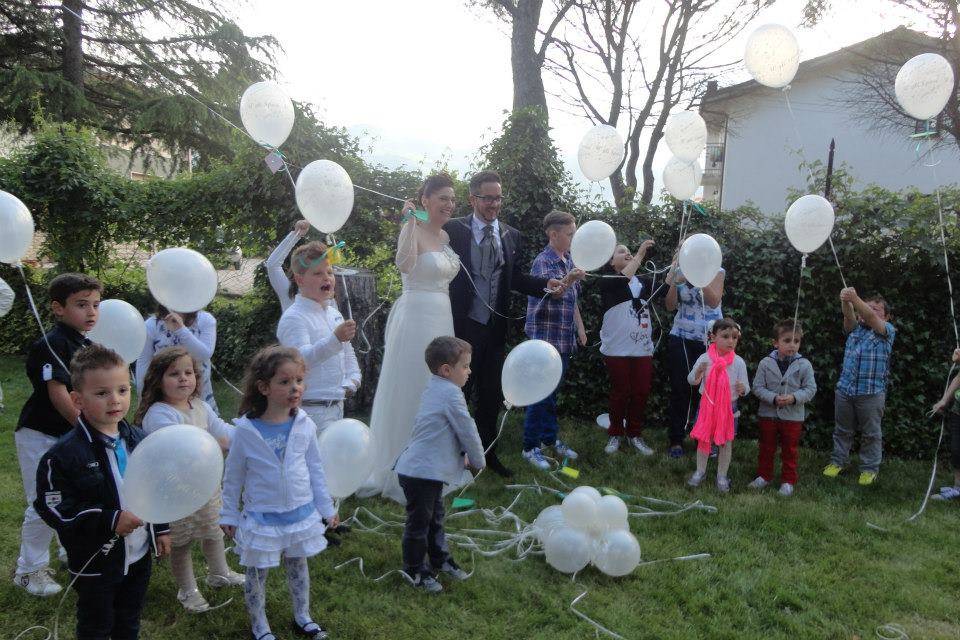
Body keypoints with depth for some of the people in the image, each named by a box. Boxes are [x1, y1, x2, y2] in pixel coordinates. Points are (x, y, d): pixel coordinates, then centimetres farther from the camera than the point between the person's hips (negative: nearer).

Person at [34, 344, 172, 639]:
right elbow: (53, 508, -20)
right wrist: (109, 521, -26)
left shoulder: (138, 439, -1)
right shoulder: (64, 454, -21)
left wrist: (161, 529, 11)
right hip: (96, 562, -5)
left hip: (140, 554, 5)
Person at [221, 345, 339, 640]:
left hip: (301, 513, 3)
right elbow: (233, 477, -4)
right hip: (262, 517, -2)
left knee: (298, 566, 20)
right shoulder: (246, 430, -17)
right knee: (257, 573, 13)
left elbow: (315, 469, 3)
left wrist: (326, 507, 7)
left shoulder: (305, 425, -9)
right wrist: (229, 515, 2)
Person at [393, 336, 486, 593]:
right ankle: (415, 571, 19)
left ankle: (440, 559, 38)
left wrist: (465, 455, 18)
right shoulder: (451, 394, -19)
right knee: (419, 522, 5)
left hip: (429, 470, 10)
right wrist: (478, 461, 2)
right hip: (422, 472, -10)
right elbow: (467, 431, -13)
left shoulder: (433, 389, 11)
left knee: (435, 517, 23)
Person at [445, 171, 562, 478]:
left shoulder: (512, 236, 8)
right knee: (458, 392, 7)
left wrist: (546, 284, -9)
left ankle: (488, 452, 30)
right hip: (462, 326, -4)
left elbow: (518, 278, 6)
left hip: (495, 327, 4)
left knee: (491, 395, 15)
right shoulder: (453, 230, -5)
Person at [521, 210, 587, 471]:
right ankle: (531, 447, 7)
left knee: (552, 392, 16)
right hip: (545, 337, -8)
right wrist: (567, 280, -53)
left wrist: (580, 328, 19)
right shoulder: (544, 261, -13)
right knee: (541, 393, -3)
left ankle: (550, 439, 27)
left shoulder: (568, 261, 13)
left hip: (564, 340, 8)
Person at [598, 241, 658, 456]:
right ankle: (615, 434, 19)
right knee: (620, 392, 4)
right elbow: (624, 279, -23)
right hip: (617, 349, -4)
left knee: (641, 392, 6)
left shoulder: (642, 282, 12)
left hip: (643, 348, 4)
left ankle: (635, 434, 21)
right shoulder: (608, 280, -2)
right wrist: (640, 254, -22)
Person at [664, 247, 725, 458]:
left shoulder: (716, 271, -1)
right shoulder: (679, 272, 4)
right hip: (681, 337, 1)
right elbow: (670, 305, -1)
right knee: (680, 389, 2)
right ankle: (676, 440, 9)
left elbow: (714, 301, -15)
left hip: (709, 338, -1)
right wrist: (675, 282, -16)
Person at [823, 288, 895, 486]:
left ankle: (870, 468, 15)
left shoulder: (887, 331, 3)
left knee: (871, 433, 5)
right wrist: (845, 301, -33)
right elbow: (849, 316, -10)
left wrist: (855, 299, -35)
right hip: (845, 388, 3)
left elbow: (871, 317, -17)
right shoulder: (855, 328, 13)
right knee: (842, 430, 13)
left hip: (871, 392, -3)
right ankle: (837, 461, 24)